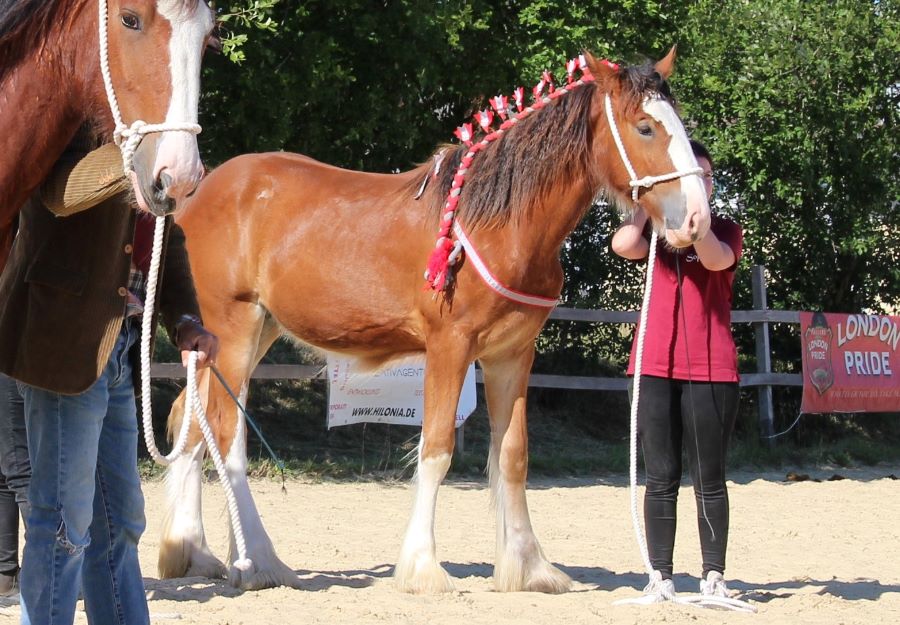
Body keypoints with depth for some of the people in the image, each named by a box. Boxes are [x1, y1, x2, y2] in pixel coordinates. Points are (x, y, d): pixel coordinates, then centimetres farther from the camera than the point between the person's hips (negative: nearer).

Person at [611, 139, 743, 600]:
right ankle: (661, 575, 5)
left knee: (710, 478, 1)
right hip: (654, 367, 1)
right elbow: (623, 244, -10)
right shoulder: (655, 230, 13)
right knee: (661, 477, 2)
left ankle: (714, 574, 6)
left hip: (711, 369, -1)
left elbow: (717, 259, -16)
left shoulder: (726, 231, 9)